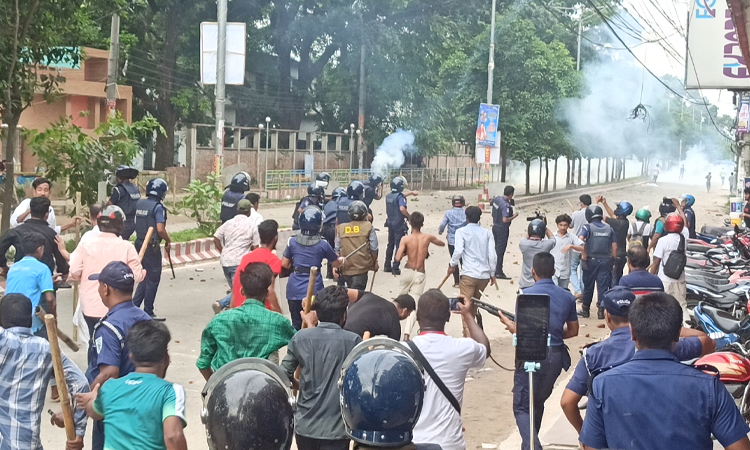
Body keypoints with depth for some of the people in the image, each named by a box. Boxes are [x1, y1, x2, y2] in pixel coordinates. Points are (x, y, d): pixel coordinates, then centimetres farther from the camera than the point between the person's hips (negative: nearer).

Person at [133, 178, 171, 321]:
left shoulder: (139, 204, 8)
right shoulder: (158, 207, -15)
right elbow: (160, 229, -21)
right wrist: (168, 241, -6)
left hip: (139, 243, 7)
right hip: (152, 246, -7)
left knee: (145, 277, 19)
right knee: (153, 278, 2)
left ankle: (134, 306, 16)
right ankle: (148, 313, 7)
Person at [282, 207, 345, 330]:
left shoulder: (293, 242, -1)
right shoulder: (322, 245, -5)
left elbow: (284, 264, 4)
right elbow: (337, 263, 9)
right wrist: (342, 259, 31)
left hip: (294, 289, 2)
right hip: (314, 289, -2)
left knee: (296, 324, 12)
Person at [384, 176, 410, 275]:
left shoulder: (388, 196, 6)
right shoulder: (400, 197, -17)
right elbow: (402, 208, -33)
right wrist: (409, 216, -18)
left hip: (390, 222, 7)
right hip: (399, 223, -7)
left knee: (390, 244, 17)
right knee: (398, 245, -1)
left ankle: (387, 266, 22)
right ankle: (395, 268, -2)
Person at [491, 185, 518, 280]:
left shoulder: (497, 199, 0)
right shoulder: (506, 205, -25)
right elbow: (505, 220, -29)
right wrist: (513, 216, -13)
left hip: (495, 226, 8)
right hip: (502, 229, -8)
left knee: (496, 248, 17)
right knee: (500, 250, -1)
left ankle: (494, 270, 24)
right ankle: (499, 272, 5)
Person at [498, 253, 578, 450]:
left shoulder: (526, 295, -11)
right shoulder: (567, 297, 5)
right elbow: (573, 331, 11)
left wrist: (506, 321, 8)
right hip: (556, 355, 5)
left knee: (522, 406, 0)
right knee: (538, 402, 23)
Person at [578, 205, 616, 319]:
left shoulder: (587, 227, -6)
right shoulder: (609, 228, 5)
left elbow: (580, 240, -21)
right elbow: (614, 246, 5)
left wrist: (584, 257, -16)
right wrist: (613, 261, 12)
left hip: (591, 260, -2)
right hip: (606, 260, 2)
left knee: (588, 285, 9)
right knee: (603, 286, 4)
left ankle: (586, 309, 18)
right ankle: (601, 310, 1)